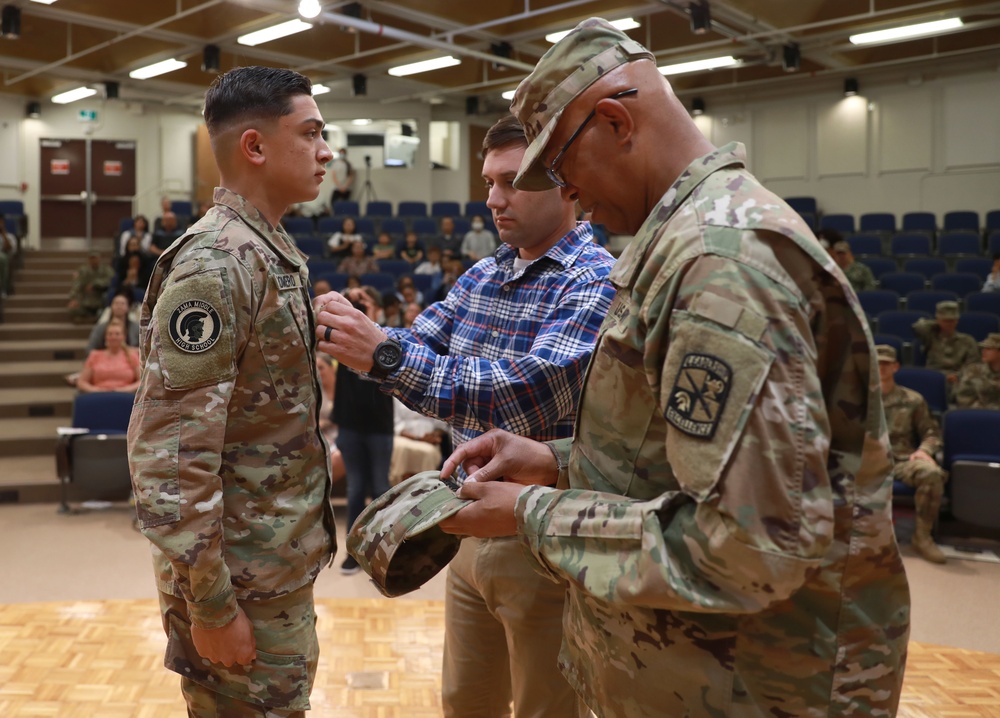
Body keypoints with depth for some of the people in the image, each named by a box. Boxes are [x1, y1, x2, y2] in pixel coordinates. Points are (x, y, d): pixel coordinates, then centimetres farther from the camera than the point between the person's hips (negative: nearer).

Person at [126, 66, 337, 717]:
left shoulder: (272, 252, 9)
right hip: (246, 586, -9)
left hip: (283, 567, 9)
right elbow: (170, 455, -25)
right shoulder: (214, 265, -21)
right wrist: (211, 605, -21)